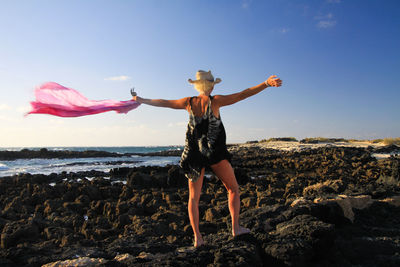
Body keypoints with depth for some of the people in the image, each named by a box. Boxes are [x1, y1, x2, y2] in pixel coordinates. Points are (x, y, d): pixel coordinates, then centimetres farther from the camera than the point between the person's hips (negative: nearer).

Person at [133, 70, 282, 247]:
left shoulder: (189, 102, 1)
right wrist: (266, 84, -12)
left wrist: (142, 100, 25)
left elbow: (162, 103, 11)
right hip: (216, 153, -3)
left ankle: (197, 237, 7)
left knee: (194, 197, 10)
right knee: (233, 188, 15)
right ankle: (235, 227, 17)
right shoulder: (215, 101, -8)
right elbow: (243, 95, -12)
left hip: (194, 154, 3)